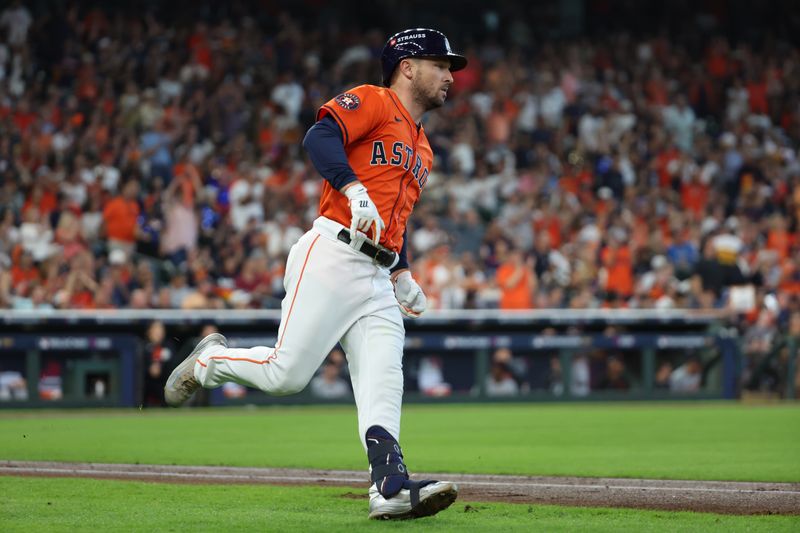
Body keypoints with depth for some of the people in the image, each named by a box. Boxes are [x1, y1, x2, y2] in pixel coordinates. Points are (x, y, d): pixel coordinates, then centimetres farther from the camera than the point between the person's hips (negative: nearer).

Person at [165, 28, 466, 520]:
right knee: (286, 374, -10)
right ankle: (209, 360, 17)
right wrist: (353, 189, -30)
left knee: (383, 386, -10)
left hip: (378, 280, 8)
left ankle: (391, 486, -23)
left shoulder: (422, 151, 29)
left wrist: (403, 274, 21)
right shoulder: (372, 102, 2)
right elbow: (320, 137, -15)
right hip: (332, 255, -8)